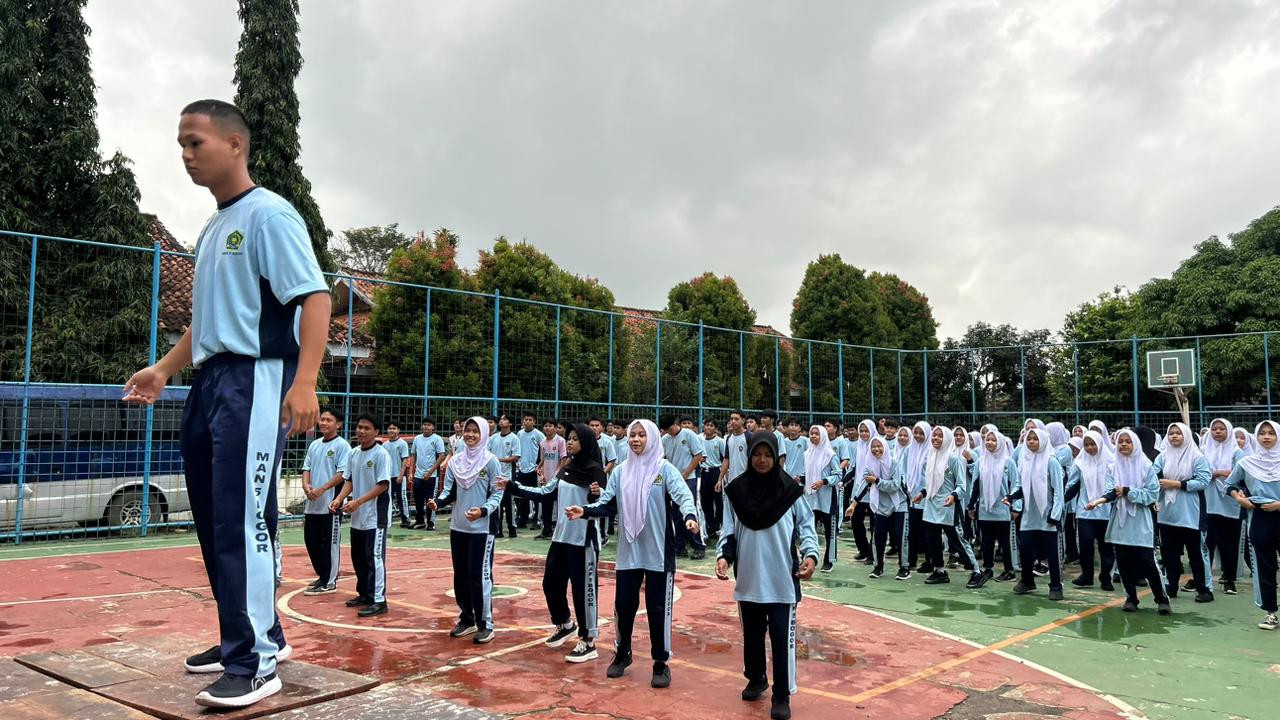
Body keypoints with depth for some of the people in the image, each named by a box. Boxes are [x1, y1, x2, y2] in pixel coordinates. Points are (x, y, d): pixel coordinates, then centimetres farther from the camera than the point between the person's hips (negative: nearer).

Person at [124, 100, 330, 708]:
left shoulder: (268, 214, -8)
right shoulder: (211, 230, 20)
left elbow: (315, 297, -18)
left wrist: (304, 382, -29)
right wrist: (165, 369, 25)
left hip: (255, 380, -10)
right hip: (209, 382, 10)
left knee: (242, 521, -10)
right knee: (213, 521, 13)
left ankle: (254, 664, -1)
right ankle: (257, 635, 26)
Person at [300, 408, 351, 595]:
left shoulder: (342, 445, -8)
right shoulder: (314, 445, 14)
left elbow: (342, 473, -15)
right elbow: (306, 468, 14)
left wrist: (322, 489, -20)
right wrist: (306, 485, -6)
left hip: (330, 503, -7)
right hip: (312, 504, 7)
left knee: (329, 544, -1)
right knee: (311, 541, 13)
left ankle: (329, 582, 8)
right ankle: (322, 577, 27)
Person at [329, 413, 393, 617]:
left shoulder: (381, 454, -14)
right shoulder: (353, 454, 8)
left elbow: (383, 485, -18)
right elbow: (349, 481, 12)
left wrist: (357, 502, -22)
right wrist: (339, 499, -6)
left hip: (375, 516, -8)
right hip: (357, 517, 8)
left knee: (374, 558, -5)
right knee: (358, 557, 16)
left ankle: (378, 600, 1)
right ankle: (364, 594, 30)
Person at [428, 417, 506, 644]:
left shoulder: (491, 462, -7)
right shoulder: (455, 461, 7)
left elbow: (497, 494, -8)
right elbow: (449, 491, 8)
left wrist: (483, 511, -25)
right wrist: (438, 502, -13)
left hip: (482, 528, -5)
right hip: (458, 527, 6)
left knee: (479, 575, -5)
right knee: (460, 575, 12)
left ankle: (485, 624, 6)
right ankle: (466, 619, 26)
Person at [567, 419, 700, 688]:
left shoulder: (665, 469, -5)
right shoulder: (620, 471, 6)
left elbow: (683, 497, -17)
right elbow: (608, 504, 6)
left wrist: (690, 516, -37)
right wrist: (585, 510, -12)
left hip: (659, 551, -3)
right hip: (628, 551, 4)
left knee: (658, 608, 3)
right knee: (623, 604, 11)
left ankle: (661, 663, 17)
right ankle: (622, 653, 32)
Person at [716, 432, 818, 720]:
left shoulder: (790, 490, -5)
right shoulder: (736, 490, -1)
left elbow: (806, 526, 0)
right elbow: (729, 531, 3)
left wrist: (811, 554, -16)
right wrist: (723, 556, -13)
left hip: (782, 580, -2)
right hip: (748, 578, 3)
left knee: (782, 637, 0)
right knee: (752, 634, 16)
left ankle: (782, 696, 11)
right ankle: (756, 678, 38)